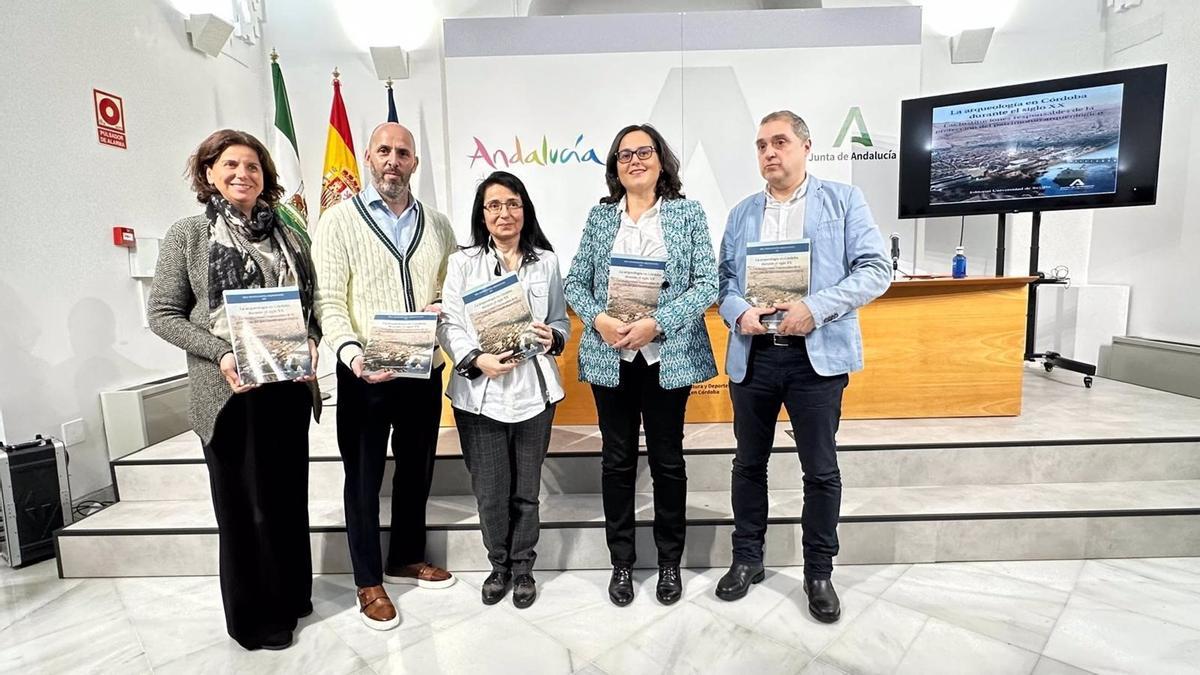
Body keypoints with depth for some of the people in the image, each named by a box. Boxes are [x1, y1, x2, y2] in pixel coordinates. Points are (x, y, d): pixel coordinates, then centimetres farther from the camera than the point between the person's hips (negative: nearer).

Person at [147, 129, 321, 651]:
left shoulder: (288, 234, 7)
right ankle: (253, 615, 27)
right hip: (230, 388, -3)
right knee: (244, 501, 9)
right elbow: (162, 314, -3)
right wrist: (220, 352, -17)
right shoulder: (188, 234, -2)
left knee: (289, 495, 15)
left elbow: (312, 303, 11)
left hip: (290, 384, 3)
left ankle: (292, 595, 34)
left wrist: (311, 342, -9)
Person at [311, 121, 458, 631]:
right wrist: (352, 353, -28)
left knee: (416, 469, 17)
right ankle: (369, 582, 28)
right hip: (364, 376, -4)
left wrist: (444, 305, -9)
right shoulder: (339, 221, -3)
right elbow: (328, 303, -11)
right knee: (364, 477, 10)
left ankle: (406, 558, 39)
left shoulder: (437, 224, 9)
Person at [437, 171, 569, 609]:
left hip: (534, 391, 1)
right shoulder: (463, 262, 3)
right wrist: (478, 360, -17)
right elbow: (449, 325, -1)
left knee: (526, 490, 10)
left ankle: (522, 567, 33)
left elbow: (561, 321, 12)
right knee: (490, 491, 8)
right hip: (479, 393, 0)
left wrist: (553, 338, -10)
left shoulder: (546, 261, 7)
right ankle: (499, 565, 33)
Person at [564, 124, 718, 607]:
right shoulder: (600, 216, 9)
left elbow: (707, 283, -5)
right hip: (609, 357, 2)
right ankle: (621, 563, 27)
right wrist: (598, 320, -12)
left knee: (667, 460, 9)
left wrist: (655, 324, -17)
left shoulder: (688, 213, 2)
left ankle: (670, 562, 28)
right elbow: (575, 282, 7)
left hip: (668, 356, -2)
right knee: (617, 461, 10)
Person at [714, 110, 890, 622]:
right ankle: (747, 558, 31)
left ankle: (819, 572, 26)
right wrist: (739, 312, -12)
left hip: (817, 355, -3)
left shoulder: (843, 200, 4)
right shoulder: (741, 213, 14)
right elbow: (724, 279, 10)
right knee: (749, 463, 13)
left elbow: (875, 269, -5)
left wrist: (815, 308, -18)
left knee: (821, 470, 6)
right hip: (752, 355, 3)